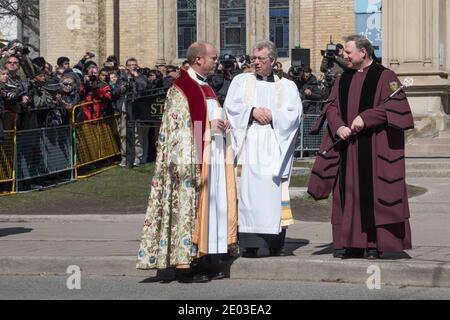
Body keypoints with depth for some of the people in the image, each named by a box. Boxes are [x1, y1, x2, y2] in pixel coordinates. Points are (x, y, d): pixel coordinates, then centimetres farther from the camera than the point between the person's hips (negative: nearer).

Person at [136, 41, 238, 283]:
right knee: (188, 207, -7)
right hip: (194, 160, -9)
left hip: (212, 160, 9)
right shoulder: (181, 90, -9)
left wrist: (223, 124, 7)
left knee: (211, 207, 8)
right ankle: (183, 264, -4)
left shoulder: (206, 88, 19)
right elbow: (177, 127, -14)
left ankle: (198, 260, 14)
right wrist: (209, 126, -19)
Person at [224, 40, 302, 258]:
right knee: (248, 190, -9)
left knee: (273, 193, -8)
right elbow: (230, 106, 4)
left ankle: (275, 244, -6)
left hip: (274, 147, 0)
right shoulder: (241, 81, 16)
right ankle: (250, 244, -9)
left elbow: (294, 113, 4)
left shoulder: (287, 87, 16)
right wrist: (252, 111, -9)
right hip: (249, 145, 0)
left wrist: (272, 115, -9)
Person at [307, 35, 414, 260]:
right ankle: (350, 243, 10)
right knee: (348, 193, 5)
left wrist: (365, 119, -18)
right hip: (347, 144, 6)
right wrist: (338, 127, -8)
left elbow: (395, 105, -12)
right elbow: (332, 107, 12)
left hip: (374, 147, -6)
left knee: (373, 193, -5)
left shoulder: (384, 76, -3)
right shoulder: (343, 79, 15)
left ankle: (374, 243, 0)